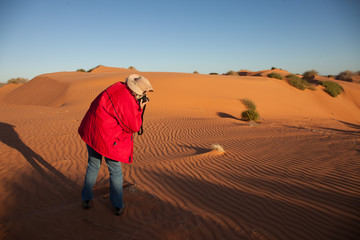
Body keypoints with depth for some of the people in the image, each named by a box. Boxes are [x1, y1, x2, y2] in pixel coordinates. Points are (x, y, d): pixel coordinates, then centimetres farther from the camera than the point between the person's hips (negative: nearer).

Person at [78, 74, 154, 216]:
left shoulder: (119, 86, -1)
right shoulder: (127, 102, -26)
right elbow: (134, 127, -15)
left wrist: (137, 106, 3)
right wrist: (139, 109, -6)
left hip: (90, 131, 8)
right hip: (107, 139, -8)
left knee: (93, 165, 23)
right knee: (115, 171, 10)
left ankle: (86, 199, 36)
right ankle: (118, 206, 23)